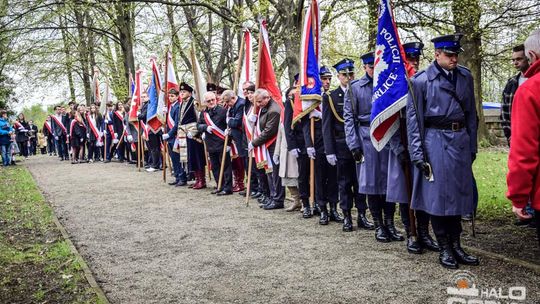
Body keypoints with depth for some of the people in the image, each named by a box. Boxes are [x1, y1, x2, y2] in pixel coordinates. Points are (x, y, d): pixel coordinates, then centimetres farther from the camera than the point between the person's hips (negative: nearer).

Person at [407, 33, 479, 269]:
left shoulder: (465, 77, 10)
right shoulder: (420, 80, -5)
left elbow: (471, 114, 15)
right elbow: (413, 119, -6)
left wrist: (472, 146, 11)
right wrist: (417, 154, -10)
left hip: (460, 141, 5)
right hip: (435, 141, -4)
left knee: (459, 193, 10)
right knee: (437, 194, 1)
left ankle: (456, 246, 22)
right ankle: (444, 249, 14)